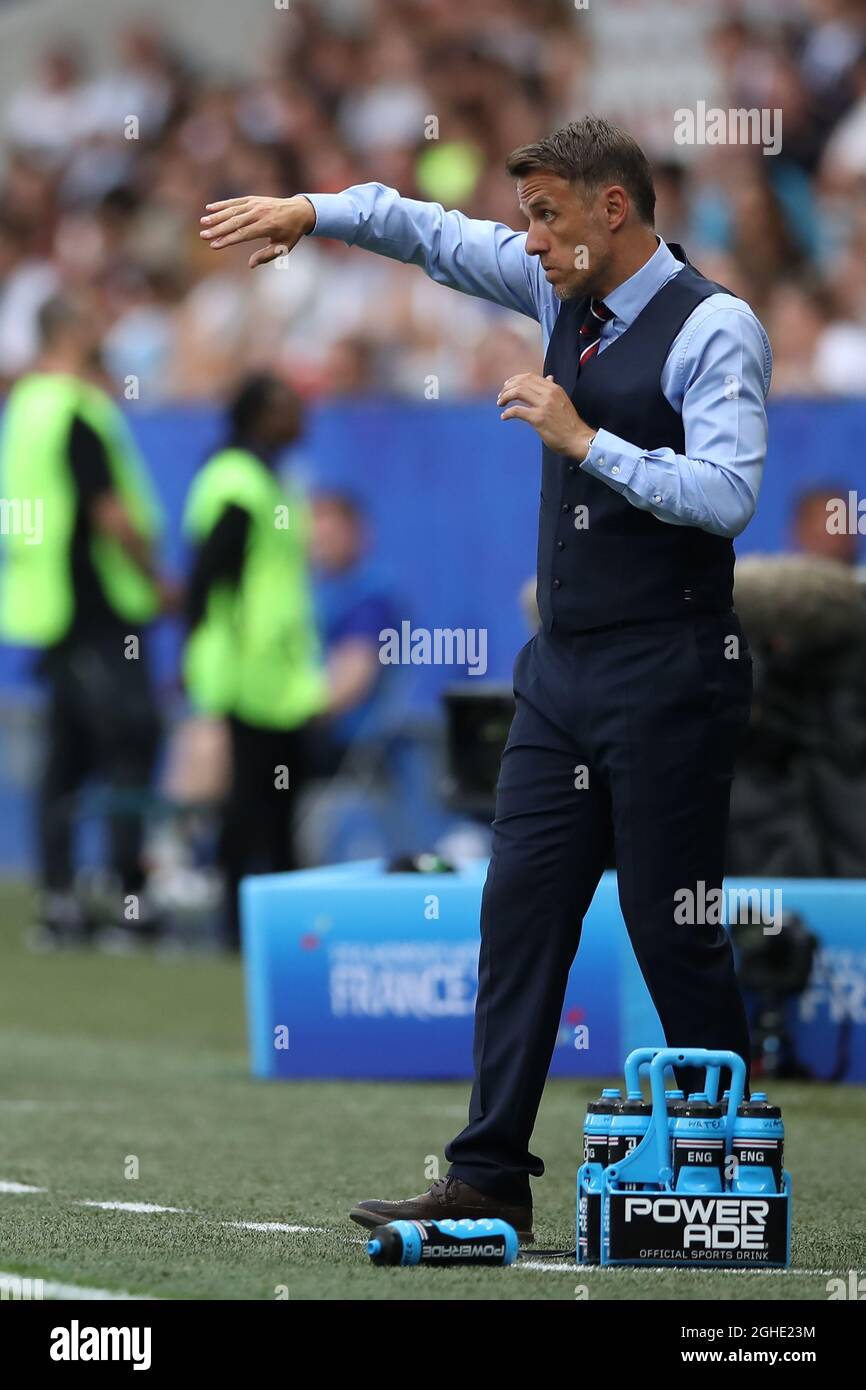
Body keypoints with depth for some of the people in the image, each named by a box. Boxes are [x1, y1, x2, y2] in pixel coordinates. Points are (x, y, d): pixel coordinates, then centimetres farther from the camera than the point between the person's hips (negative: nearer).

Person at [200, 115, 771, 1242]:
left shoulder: (714, 328, -12)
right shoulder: (565, 294, 10)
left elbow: (725, 494, -23)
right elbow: (438, 235, 23)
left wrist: (583, 439, -22)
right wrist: (310, 210, 13)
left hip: (666, 673, -8)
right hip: (563, 665, 8)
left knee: (673, 929, -4)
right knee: (521, 908, 3)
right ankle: (490, 1181, 4)